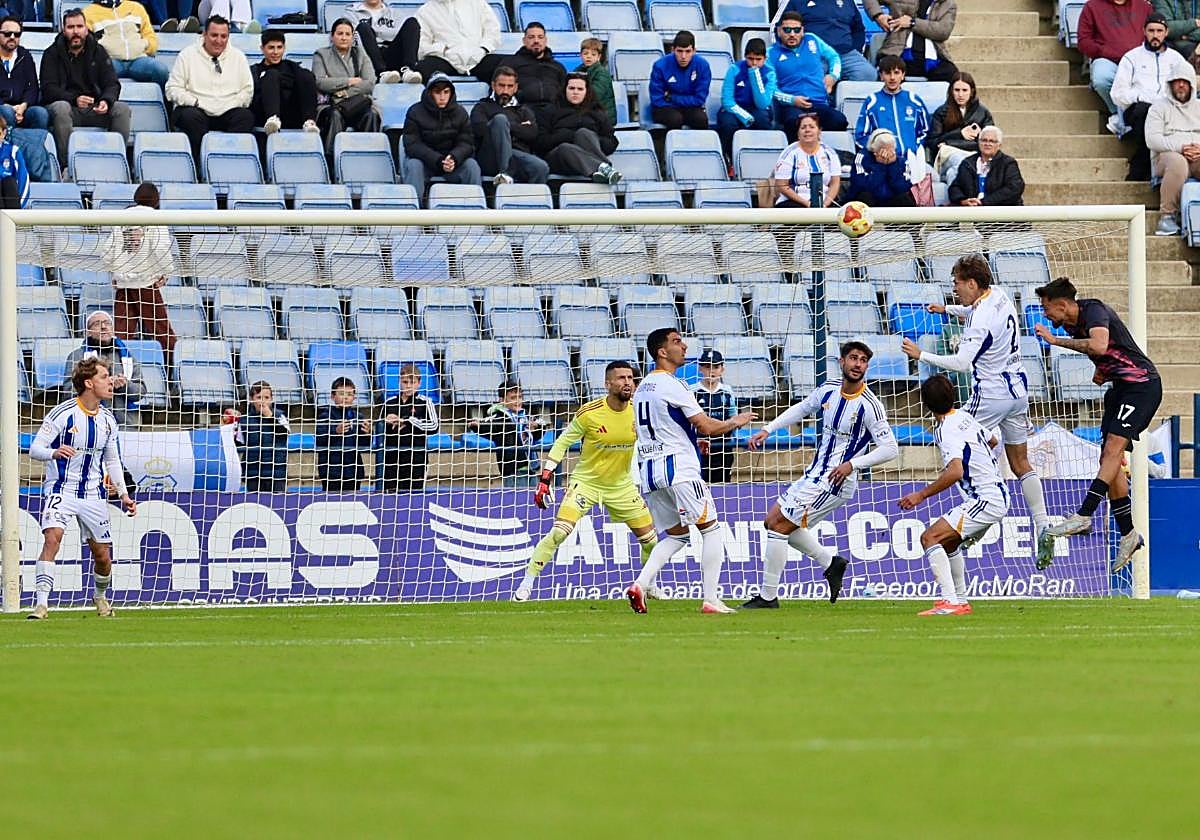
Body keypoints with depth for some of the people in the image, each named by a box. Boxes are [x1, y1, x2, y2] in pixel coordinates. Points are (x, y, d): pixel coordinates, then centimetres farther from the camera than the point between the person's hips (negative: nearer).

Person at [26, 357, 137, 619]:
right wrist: (54, 453, -35)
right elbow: (35, 449, -13)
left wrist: (123, 494, 9)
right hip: (61, 488, -5)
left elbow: (112, 460, 18)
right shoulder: (62, 413, -13)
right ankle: (41, 604, -27)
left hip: (93, 494, 5)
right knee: (52, 538, -27)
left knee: (102, 555, 8)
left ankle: (100, 596, 38)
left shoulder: (107, 419, 5)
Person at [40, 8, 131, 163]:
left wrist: (106, 101, -21)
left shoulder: (98, 52, 10)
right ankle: (65, 163, -34)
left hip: (94, 109, 3)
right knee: (61, 108, -37)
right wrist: (74, 99, -27)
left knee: (122, 109, -21)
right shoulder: (52, 54, 2)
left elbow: (112, 84, 4)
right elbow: (48, 89, -9)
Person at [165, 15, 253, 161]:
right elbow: (173, 89, 3)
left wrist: (234, 104, -5)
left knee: (246, 116, -28)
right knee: (191, 116, -35)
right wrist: (195, 102, -11)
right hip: (198, 110, -2)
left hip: (228, 113, 2)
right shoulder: (187, 55, 7)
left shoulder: (238, 57, 15)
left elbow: (247, 90, 14)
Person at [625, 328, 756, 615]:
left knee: (675, 535, 15)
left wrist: (691, 442, 30)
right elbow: (707, 426, -11)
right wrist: (736, 422, 6)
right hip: (678, 468, -8)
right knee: (711, 530, 1)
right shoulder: (672, 386, -10)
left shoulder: (642, 388, 17)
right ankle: (711, 599, -6)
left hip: (648, 472, 8)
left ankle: (641, 584, -7)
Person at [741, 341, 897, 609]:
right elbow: (801, 409, 23)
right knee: (774, 522, 11)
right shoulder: (828, 390, 3)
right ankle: (831, 562, 18)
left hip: (835, 481, -8)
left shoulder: (870, 406, -17)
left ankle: (768, 597, -1)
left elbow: (890, 449, -16)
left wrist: (852, 464, -23)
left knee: (778, 526, -10)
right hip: (814, 475, 8)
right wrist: (767, 430, 15)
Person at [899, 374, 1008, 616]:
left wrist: (922, 494, -26)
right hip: (999, 495, 10)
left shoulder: (946, 431, -18)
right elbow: (992, 441, 29)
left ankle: (950, 602, -28)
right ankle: (960, 601, 29)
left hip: (984, 500, -10)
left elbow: (955, 472, -31)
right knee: (948, 542, 27)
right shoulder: (965, 418, 10)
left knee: (930, 537, -18)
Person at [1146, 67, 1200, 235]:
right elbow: (1152, 139, -3)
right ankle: (1168, 215, -35)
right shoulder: (1159, 107, 11)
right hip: (1166, 156, -3)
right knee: (1177, 162, -41)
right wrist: (1180, 148, -17)